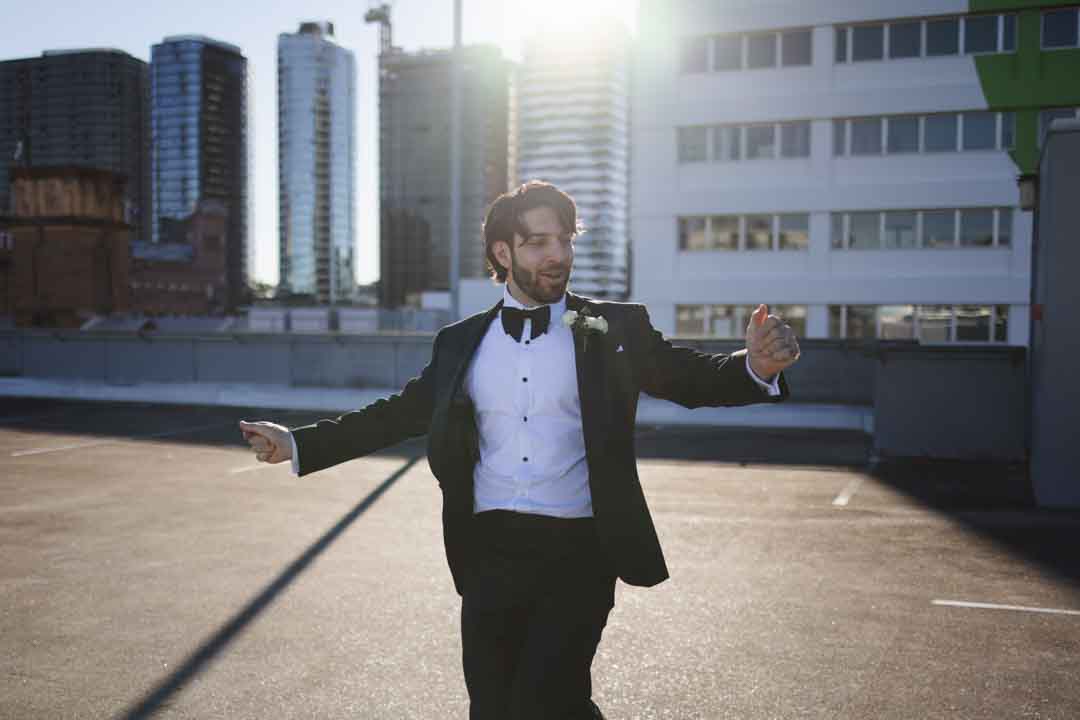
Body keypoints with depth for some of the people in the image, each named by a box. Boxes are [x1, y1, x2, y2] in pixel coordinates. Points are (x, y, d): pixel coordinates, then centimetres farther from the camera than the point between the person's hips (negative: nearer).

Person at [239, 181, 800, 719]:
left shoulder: (615, 330, 2)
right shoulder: (463, 341, 10)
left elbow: (692, 379, -2)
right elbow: (401, 412, 13)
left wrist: (756, 366, -23)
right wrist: (298, 445, 8)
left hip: (577, 555, -3)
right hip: (489, 553, 3)